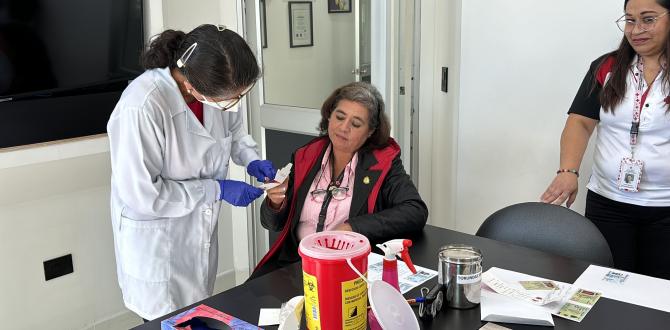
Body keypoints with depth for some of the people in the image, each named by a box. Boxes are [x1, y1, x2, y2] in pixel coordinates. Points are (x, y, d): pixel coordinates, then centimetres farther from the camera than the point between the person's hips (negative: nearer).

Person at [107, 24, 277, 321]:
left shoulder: (217, 87, -14)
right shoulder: (141, 108, -33)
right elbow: (141, 195, -27)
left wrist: (250, 159, -9)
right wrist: (217, 190, -23)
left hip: (201, 235, 6)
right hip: (157, 247, -6)